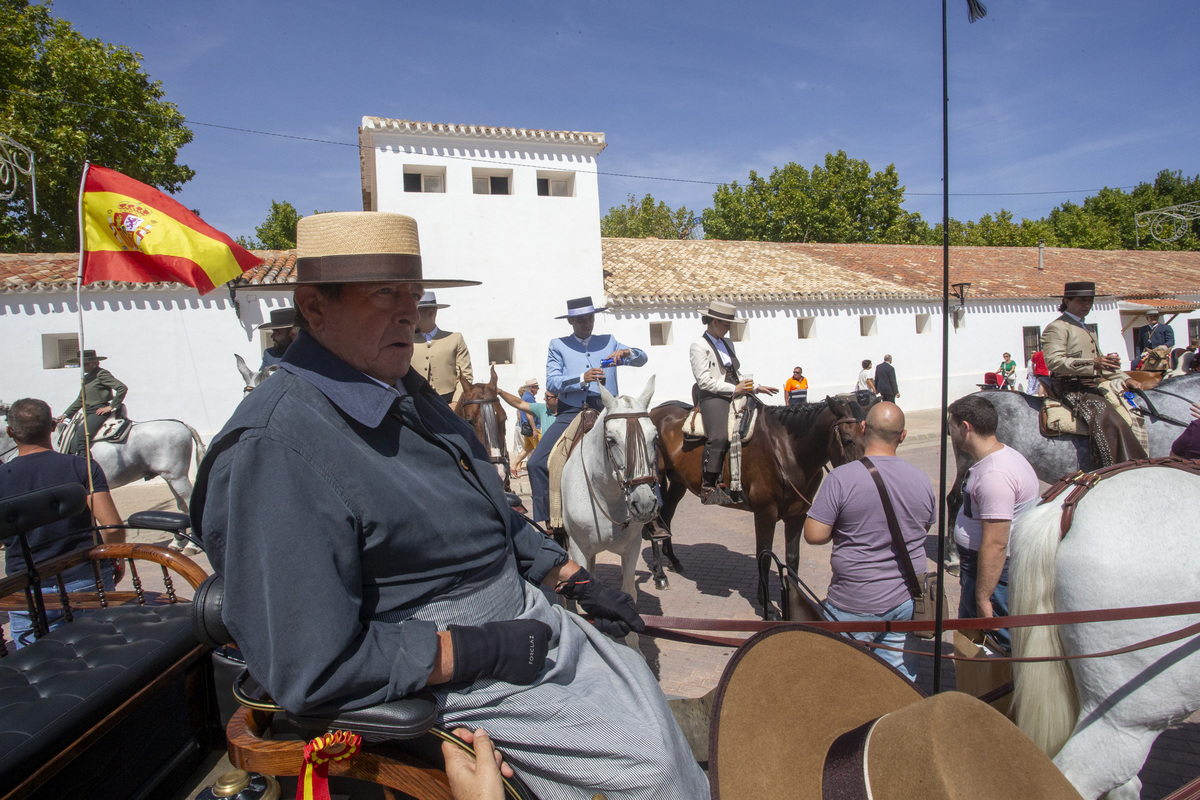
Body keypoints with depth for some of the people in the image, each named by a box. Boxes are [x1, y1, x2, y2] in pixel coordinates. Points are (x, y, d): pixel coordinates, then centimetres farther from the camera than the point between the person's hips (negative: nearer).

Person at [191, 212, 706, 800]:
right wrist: (481, 651, -22)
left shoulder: (405, 392, 6)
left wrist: (574, 580, 11)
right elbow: (310, 672, -27)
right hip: (450, 678, -9)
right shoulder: (275, 448, -26)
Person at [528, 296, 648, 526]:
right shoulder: (558, 346, 11)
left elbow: (641, 358, 8)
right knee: (537, 463, -15)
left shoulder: (608, 342, 16)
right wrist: (582, 378, -19)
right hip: (570, 414, 0)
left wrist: (626, 352, -14)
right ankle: (548, 519, 0)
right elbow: (552, 382, -3)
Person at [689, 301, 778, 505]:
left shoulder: (727, 342, 21)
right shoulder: (698, 346, -3)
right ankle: (708, 488, -16)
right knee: (719, 437, -23)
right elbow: (704, 380, -12)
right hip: (713, 397, -8)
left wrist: (755, 387, 12)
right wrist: (733, 389, -14)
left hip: (735, 393, 8)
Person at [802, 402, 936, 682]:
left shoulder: (841, 478, -19)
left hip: (855, 606, -4)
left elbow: (813, 535, -18)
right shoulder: (922, 480, -3)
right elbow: (926, 527, 13)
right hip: (907, 600, 5)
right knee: (900, 677, 17)